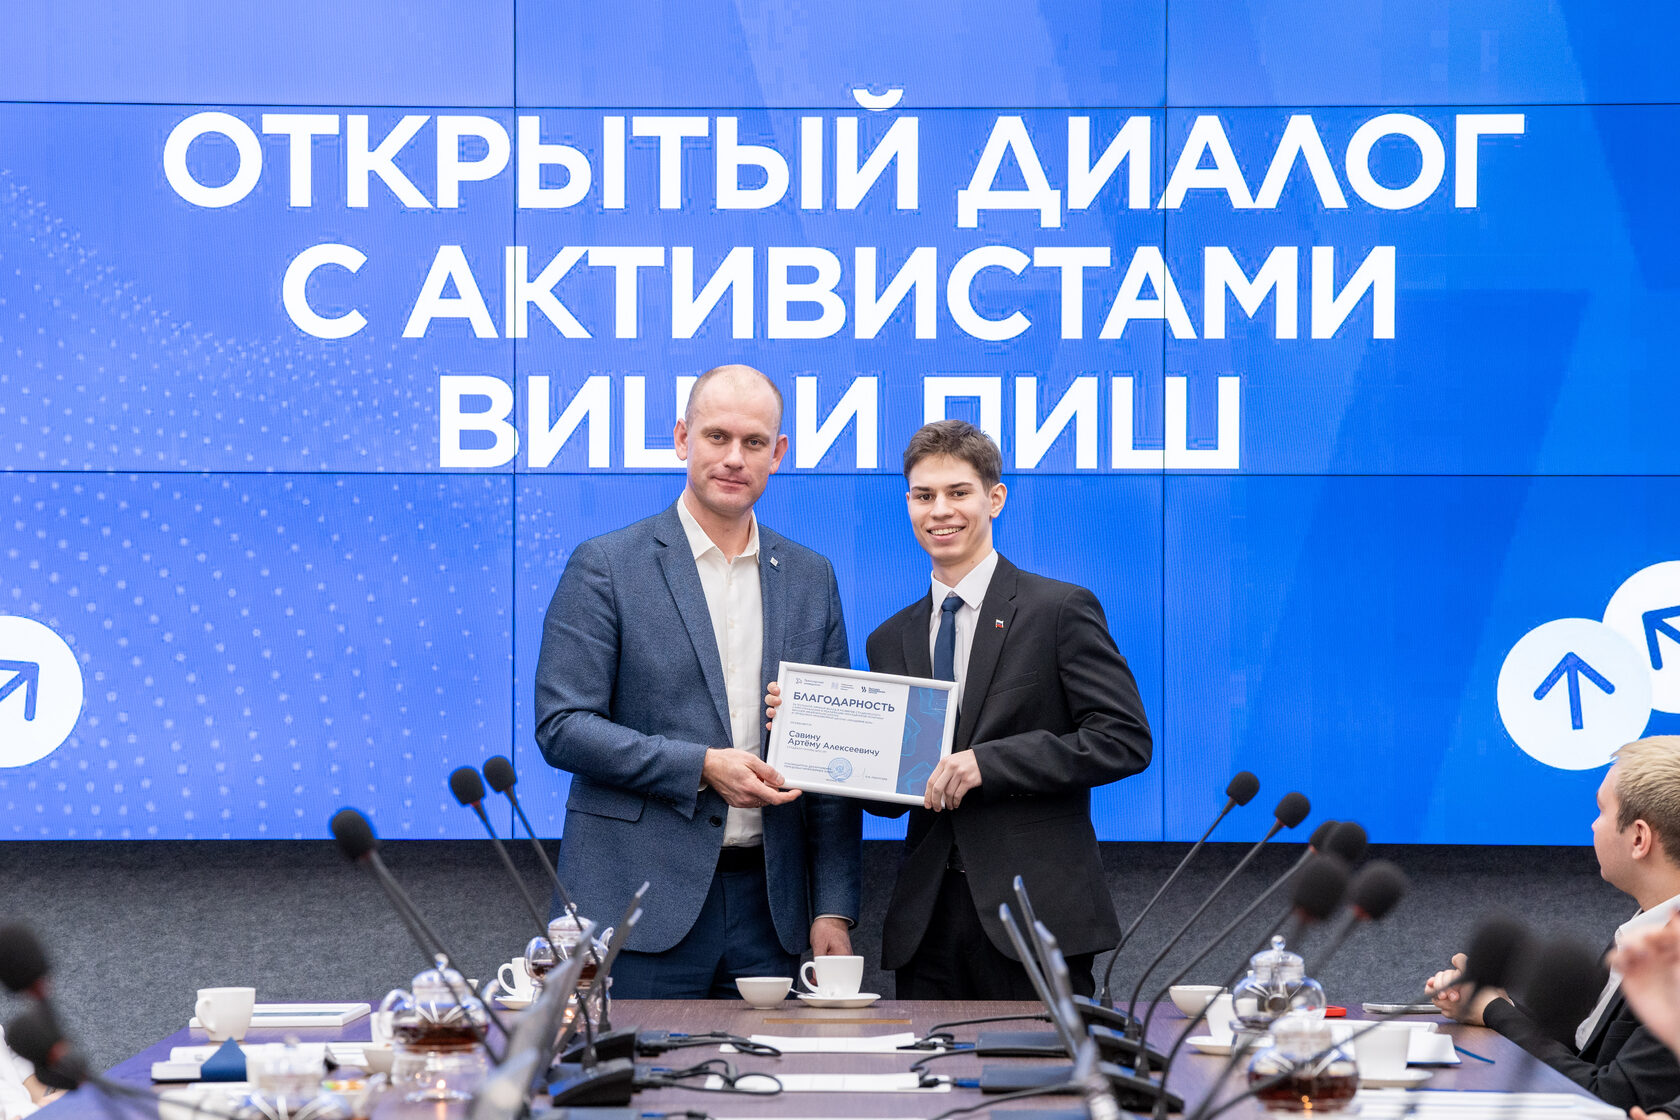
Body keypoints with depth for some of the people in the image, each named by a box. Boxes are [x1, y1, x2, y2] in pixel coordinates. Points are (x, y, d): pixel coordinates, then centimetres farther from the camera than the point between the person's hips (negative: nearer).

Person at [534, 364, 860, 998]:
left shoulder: (811, 579, 12)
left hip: (770, 904, 4)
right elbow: (561, 726, -7)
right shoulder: (606, 566, 0)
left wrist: (834, 910, 4)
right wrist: (701, 767, -16)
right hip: (641, 899, -4)